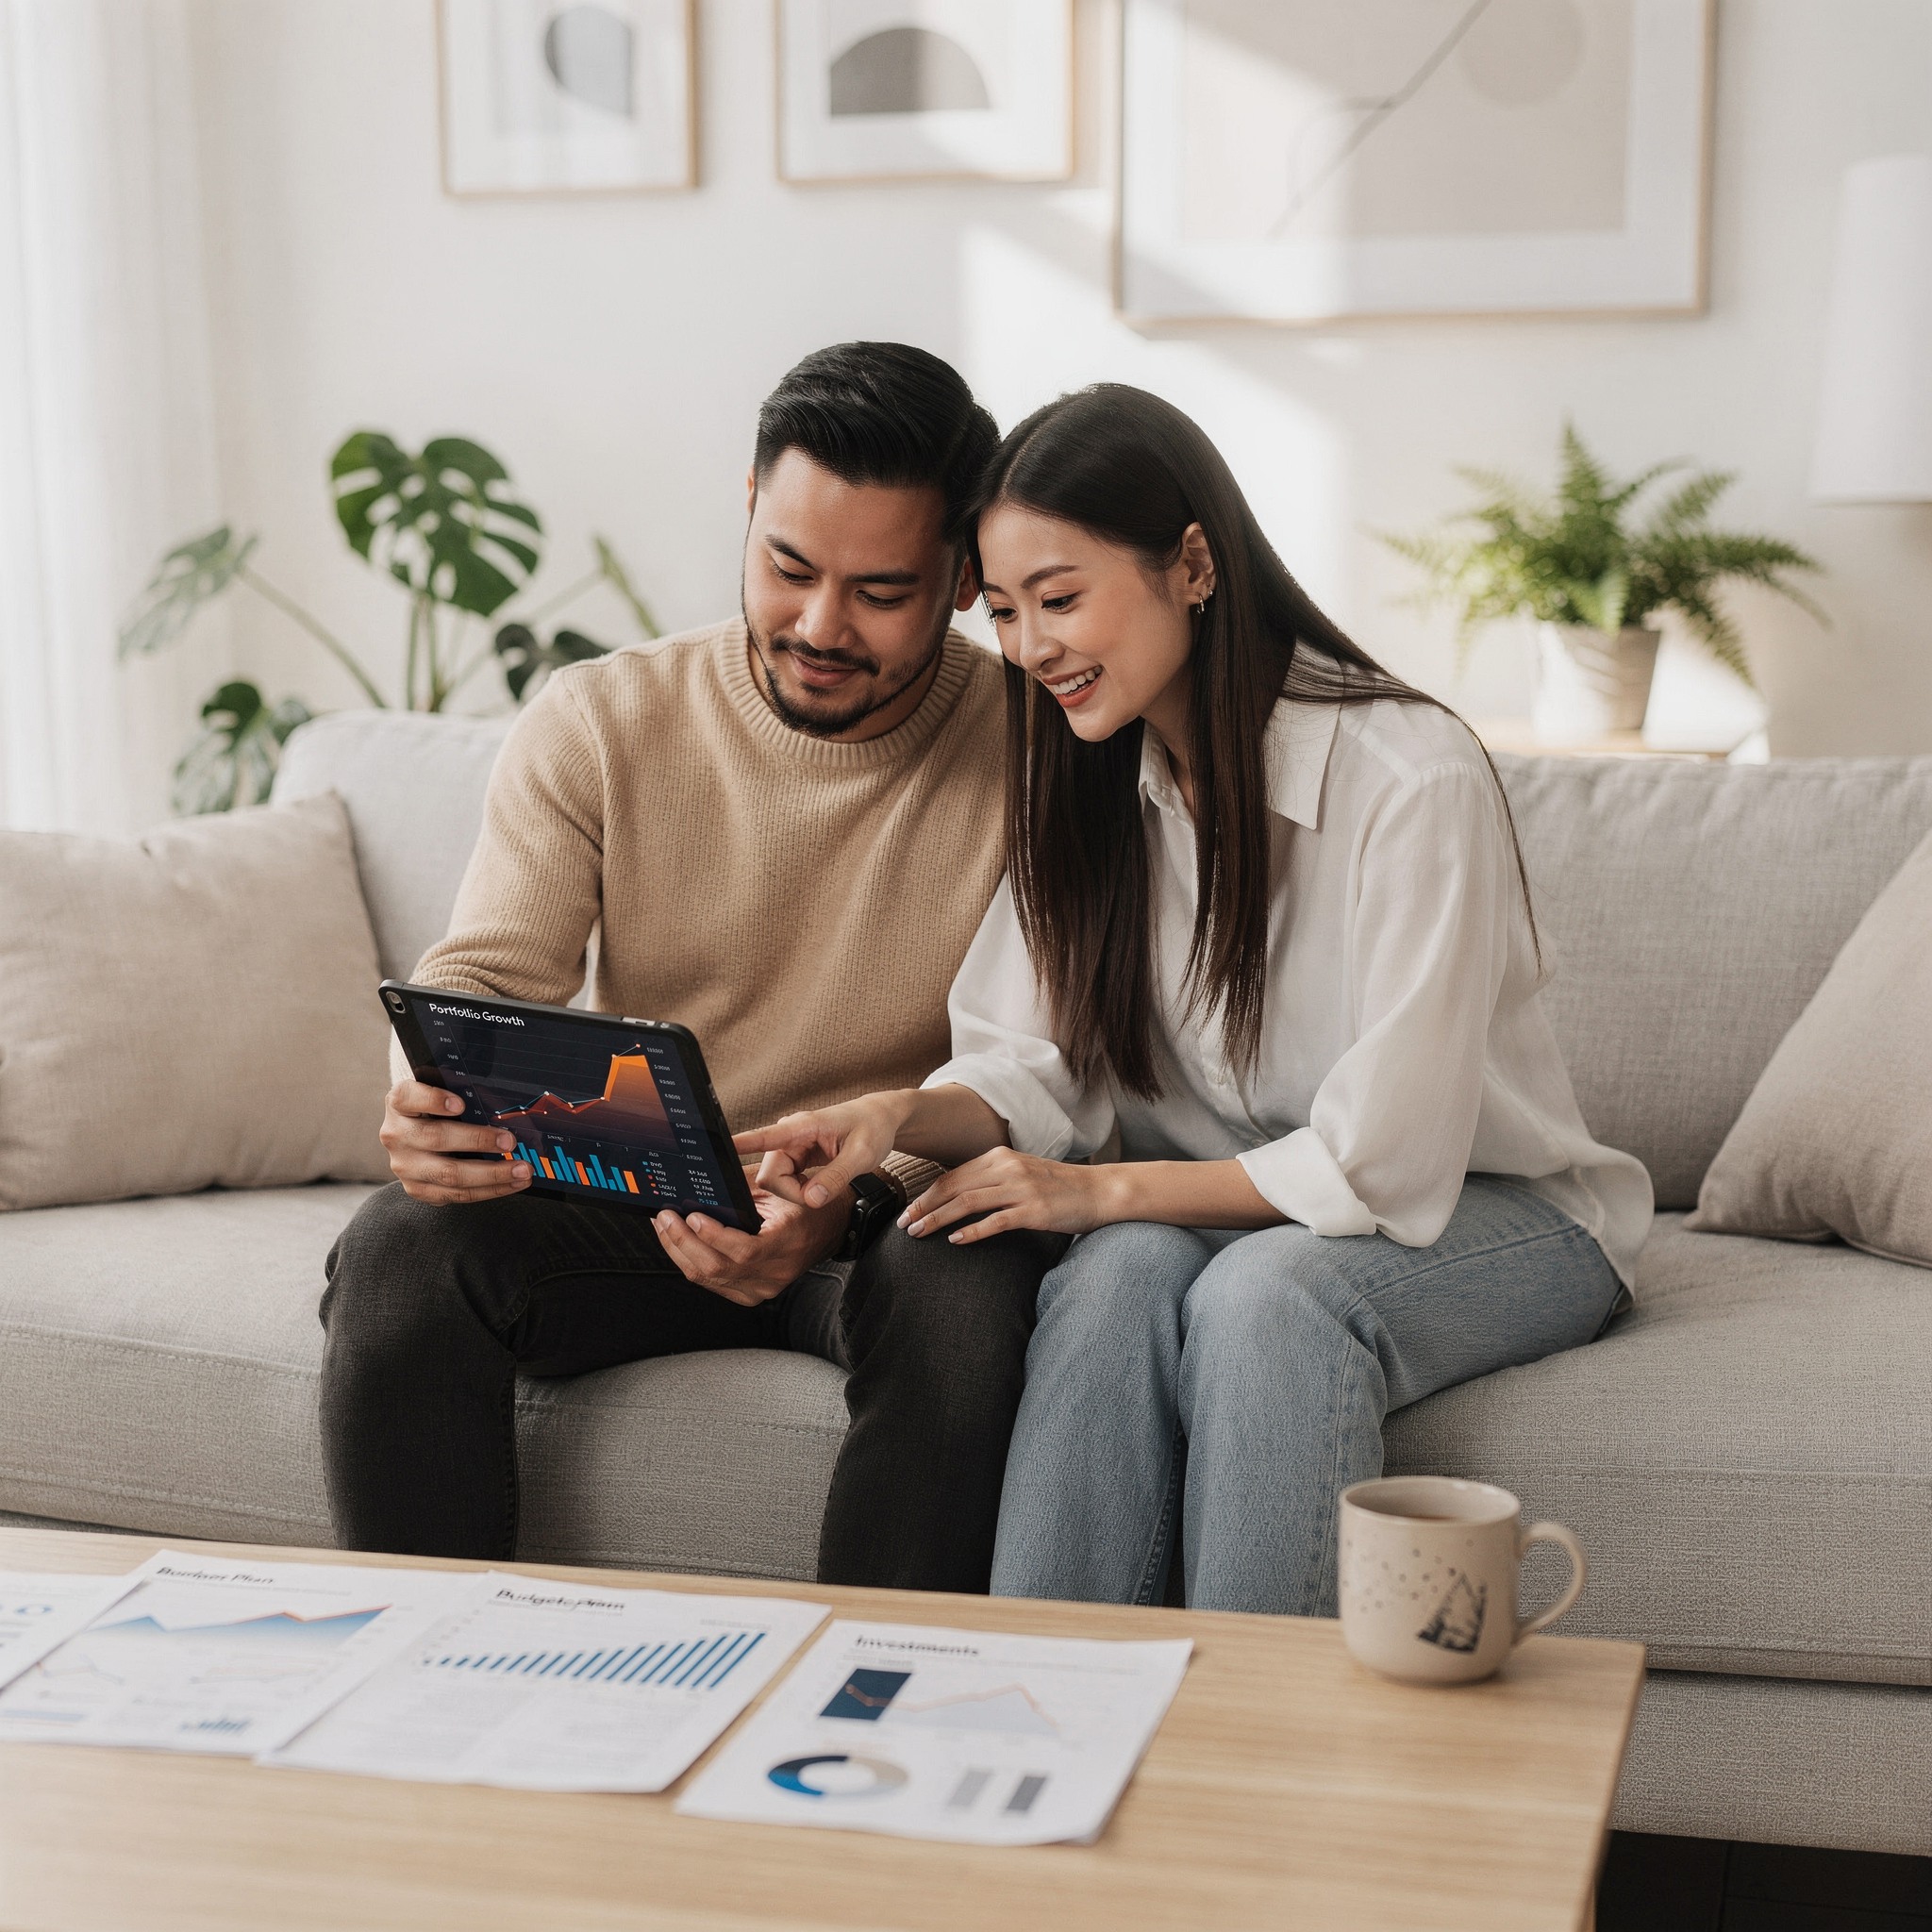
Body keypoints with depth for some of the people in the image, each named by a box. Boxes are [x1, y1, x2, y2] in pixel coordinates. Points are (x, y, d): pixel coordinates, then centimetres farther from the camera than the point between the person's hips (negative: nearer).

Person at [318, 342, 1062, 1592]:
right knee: (401, 1246, -26)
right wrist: (434, 1101, -31)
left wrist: (850, 1198, -32)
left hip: (897, 1219, -2)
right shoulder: (596, 725, -1)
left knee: (971, 1291, -36)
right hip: (628, 1206, 2)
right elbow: (482, 976, -6)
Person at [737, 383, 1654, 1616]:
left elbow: (1383, 1161, -22)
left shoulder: (1412, 778, -22)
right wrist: (904, 1117, -21)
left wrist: (1103, 1190, -21)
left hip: (1489, 1217, -4)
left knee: (1266, 1288, -35)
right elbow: (1040, 1072, -1)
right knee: (1126, 1270, -29)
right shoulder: (1088, 785, 0)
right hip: (1231, 1214, 5)